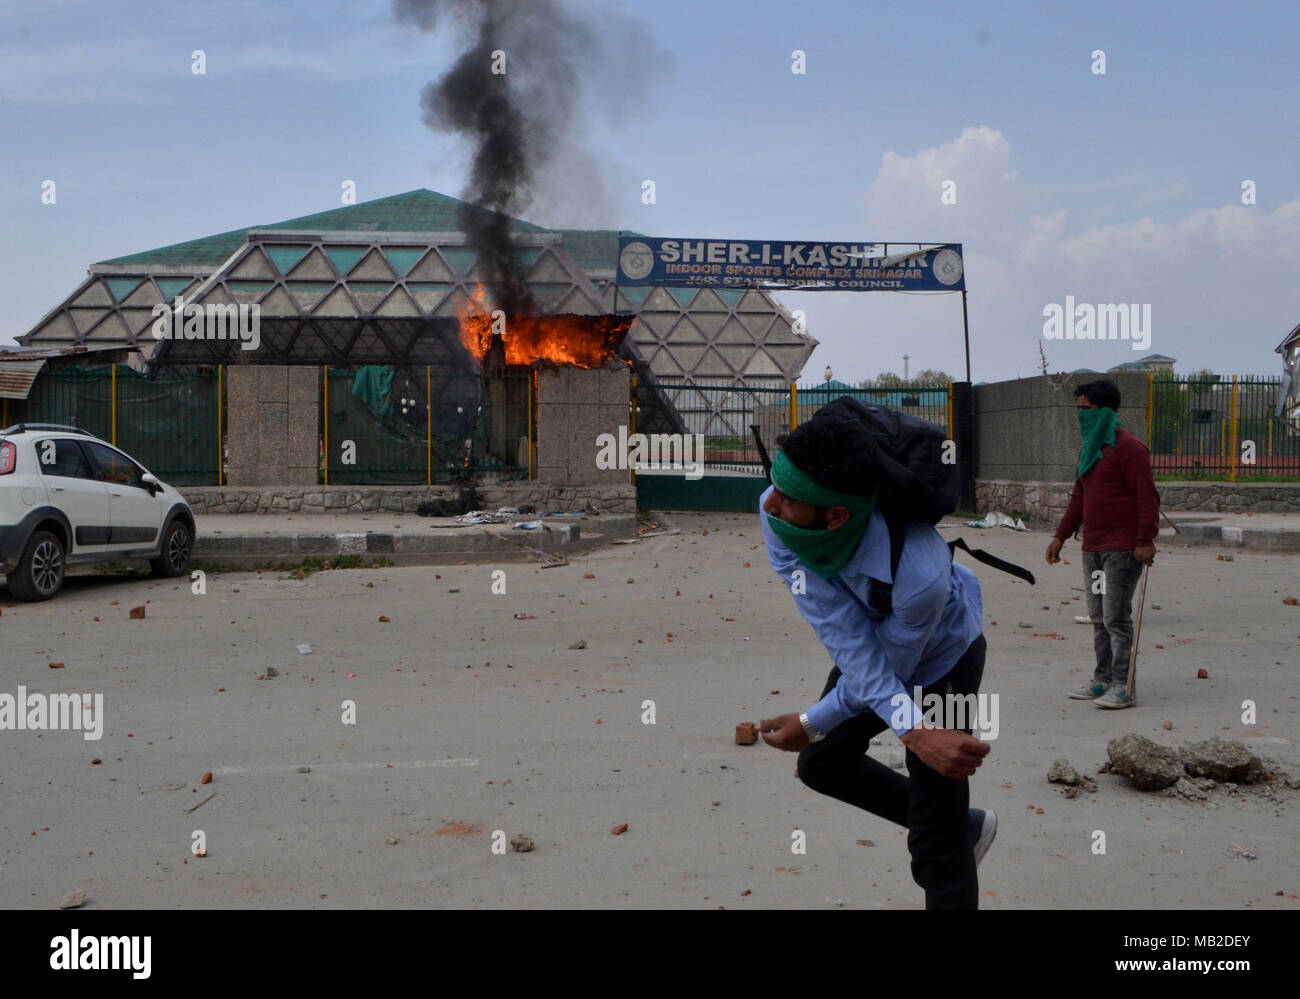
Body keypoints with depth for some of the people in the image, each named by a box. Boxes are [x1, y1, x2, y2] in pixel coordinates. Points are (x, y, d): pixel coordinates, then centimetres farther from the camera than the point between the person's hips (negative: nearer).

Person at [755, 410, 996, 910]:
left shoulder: (920, 573, -45)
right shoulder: (779, 516, -32)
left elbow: (892, 666, -24)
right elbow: (852, 646, -32)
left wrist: (812, 724, -13)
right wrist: (915, 732, -42)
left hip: (940, 663, -6)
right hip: (871, 643, 6)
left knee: (936, 850, -6)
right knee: (821, 763, 23)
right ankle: (962, 824, 38)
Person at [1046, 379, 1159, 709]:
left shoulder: (1127, 447, -10)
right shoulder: (1088, 449, 19)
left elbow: (1147, 495, -16)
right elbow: (1079, 498, 24)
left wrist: (1145, 540, -20)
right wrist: (1061, 536, 20)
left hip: (1122, 550, -9)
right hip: (1092, 549, 9)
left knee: (1116, 618, -8)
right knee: (1099, 618, 12)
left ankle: (1123, 687, -2)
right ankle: (1102, 680, 19)